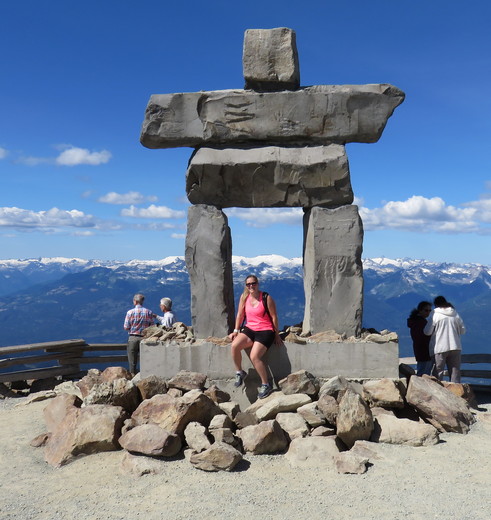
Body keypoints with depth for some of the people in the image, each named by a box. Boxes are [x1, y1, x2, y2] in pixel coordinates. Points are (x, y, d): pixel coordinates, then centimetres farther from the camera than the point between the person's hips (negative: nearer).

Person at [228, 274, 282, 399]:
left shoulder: (266, 298, -9)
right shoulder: (244, 297, 5)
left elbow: (274, 317, -5)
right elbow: (240, 315, 12)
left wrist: (277, 335, -2)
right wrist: (236, 330, 7)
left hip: (265, 331, -5)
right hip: (249, 329, 5)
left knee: (254, 356, -24)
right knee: (234, 345, -24)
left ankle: (266, 385, -6)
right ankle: (239, 373, -1)